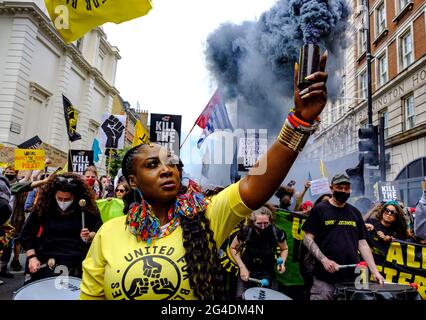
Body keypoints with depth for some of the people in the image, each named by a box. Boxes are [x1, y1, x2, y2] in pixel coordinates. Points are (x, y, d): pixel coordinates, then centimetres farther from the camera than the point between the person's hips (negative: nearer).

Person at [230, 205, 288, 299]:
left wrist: (282, 263, -16)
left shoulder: (277, 233, -21)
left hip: (268, 273, 1)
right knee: (241, 297, -3)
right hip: (248, 271, -1)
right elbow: (233, 248, -6)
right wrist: (242, 267, -14)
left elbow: (284, 249, 1)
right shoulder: (246, 232, -24)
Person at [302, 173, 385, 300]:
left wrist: (375, 271, 4)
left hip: (351, 276, 4)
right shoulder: (319, 210, -1)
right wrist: (324, 260, -16)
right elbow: (308, 239, -4)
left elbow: (362, 243, 12)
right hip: (325, 277, -4)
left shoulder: (355, 213, 12)